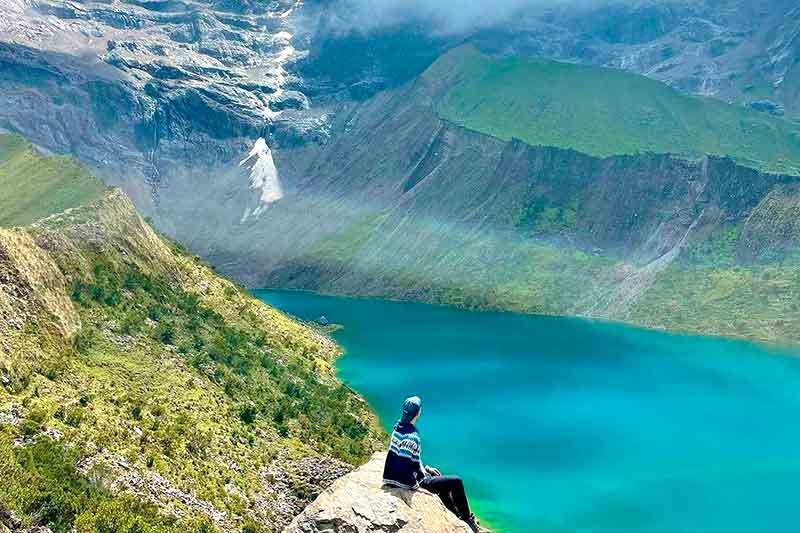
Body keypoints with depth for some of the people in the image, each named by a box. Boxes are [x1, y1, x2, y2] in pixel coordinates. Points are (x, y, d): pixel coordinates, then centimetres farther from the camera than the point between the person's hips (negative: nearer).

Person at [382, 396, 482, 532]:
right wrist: (426, 473, -5)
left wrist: (426, 468, 13)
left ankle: (457, 519, 37)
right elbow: (414, 464, -22)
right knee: (457, 482, -2)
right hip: (410, 482, -9)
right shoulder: (412, 437, -27)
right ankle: (467, 520, 17)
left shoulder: (398, 427, 0)